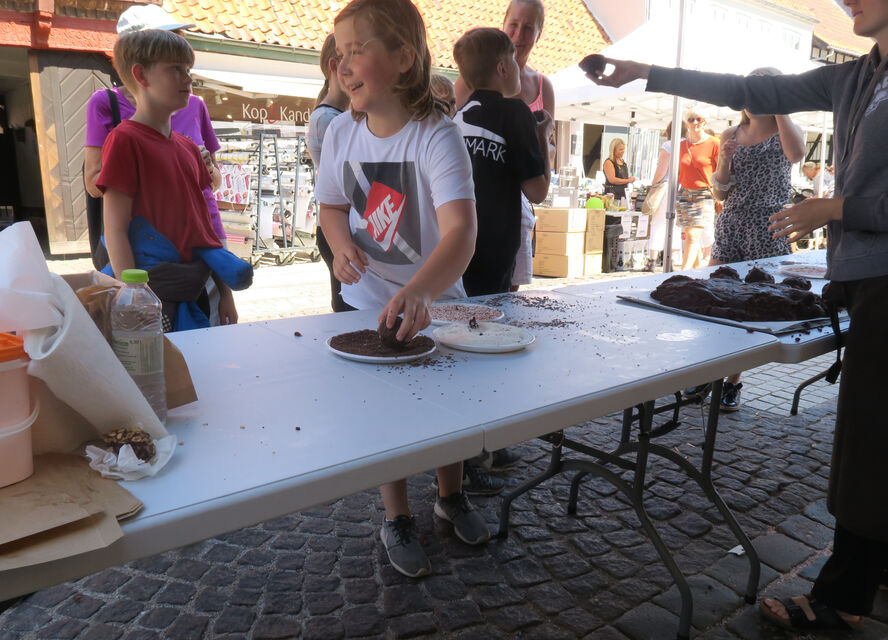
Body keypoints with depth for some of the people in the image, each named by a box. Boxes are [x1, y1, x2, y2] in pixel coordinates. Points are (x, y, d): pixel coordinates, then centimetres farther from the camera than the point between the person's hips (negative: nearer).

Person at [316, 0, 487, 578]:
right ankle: (397, 520, 34)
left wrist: (418, 292, -53)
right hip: (369, 302, 3)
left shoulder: (437, 137, -22)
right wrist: (342, 244, -14)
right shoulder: (341, 134, -7)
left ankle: (451, 495, 45)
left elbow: (460, 232, -35)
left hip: (435, 301, -2)